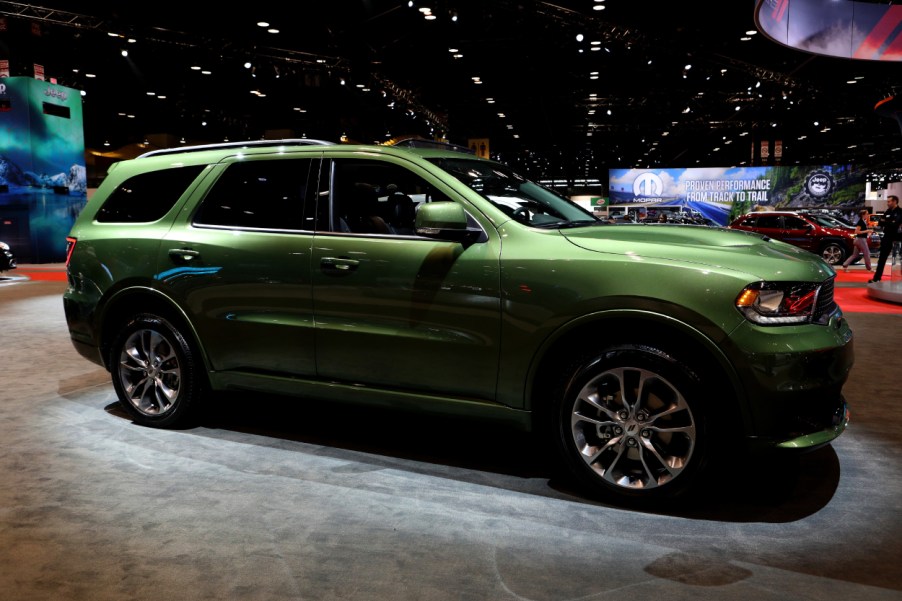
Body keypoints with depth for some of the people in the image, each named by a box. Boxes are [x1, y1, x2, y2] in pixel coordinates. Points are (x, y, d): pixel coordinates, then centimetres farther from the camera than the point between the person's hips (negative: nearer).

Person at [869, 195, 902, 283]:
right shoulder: (887, 212, 10)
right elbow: (880, 223, 3)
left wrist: (885, 222, -11)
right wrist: (889, 223, -14)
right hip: (887, 237, 6)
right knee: (882, 258, 7)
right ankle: (876, 278, 10)